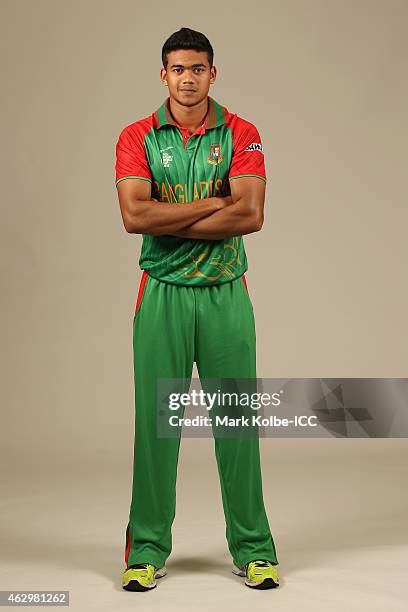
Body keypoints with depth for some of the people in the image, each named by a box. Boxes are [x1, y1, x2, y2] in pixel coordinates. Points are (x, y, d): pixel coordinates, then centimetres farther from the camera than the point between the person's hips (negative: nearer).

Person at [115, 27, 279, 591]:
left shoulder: (241, 134, 2)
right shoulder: (137, 138, 3)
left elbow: (251, 215, -13)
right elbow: (135, 215, -13)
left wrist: (168, 223, -12)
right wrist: (216, 202, -12)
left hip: (225, 293, 0)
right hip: (162, 292, 0)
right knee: (155, 420, 2)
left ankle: (252, 548, 15)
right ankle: (147, 550, 14)